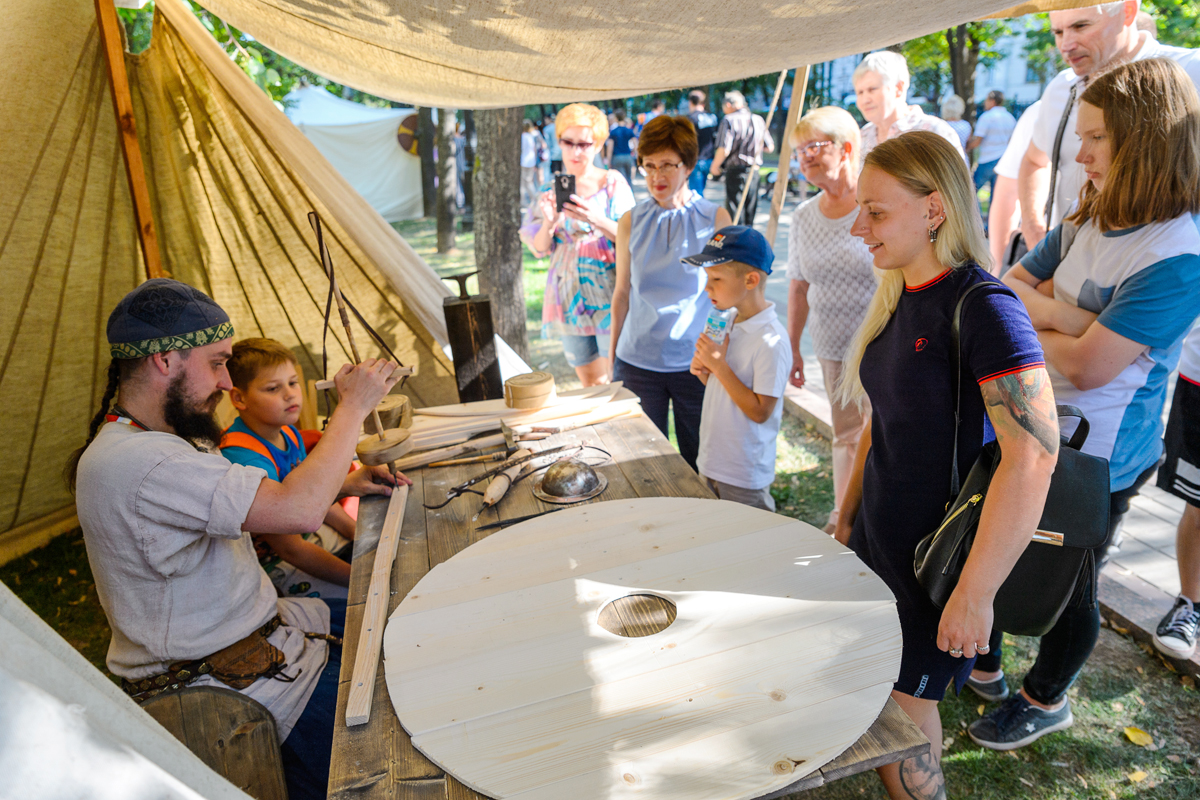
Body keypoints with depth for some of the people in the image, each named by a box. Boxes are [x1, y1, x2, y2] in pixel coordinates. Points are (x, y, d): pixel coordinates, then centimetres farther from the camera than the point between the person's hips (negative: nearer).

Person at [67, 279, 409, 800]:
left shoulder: (163, 436, 6)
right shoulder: (135, 463, -29)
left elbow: (266, 500, 15)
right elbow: (298, 511, -35)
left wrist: (342, 483, 0)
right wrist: (353, 406, -24)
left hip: (256, 626, 10)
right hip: (211, 681, -10)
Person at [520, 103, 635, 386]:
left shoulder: (613, 183, -1)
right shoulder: (552, 190, 9)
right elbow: (540, 249, 5)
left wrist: (597, 220, -26)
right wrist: (549, 222, -17)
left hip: (608, 295, -3)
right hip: (570, 297, 4)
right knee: (590, 384, 10)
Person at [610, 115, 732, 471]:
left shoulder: (715, 218, -3)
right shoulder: (631, 222, 2)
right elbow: (622, 292, 10)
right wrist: (613, 353, 12)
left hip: (695, 360, -1)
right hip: (637, 360, 2)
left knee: (699, 460, 11)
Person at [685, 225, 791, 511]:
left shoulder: (771, 340, -22)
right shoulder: (731, 325, 4)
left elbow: (759, 411, -23)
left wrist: (719, 365, -23)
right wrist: (704, 372, -6)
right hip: (711, 464, 8)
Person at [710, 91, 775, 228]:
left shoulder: (729, 120, -8)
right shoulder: (758, 120, 9)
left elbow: (724, 150, -17)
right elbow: (770, 147, 13)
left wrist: (714, 166, -1)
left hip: (735, 171, -5)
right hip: (754, 171, 6)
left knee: (734, 213, -2)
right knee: (750, 210, 14)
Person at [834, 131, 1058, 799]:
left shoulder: (982, 307, -21)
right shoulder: (899, 299, 5)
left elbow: (1035, 455, -28)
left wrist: (975, 592, -26)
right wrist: (848, 513, 17)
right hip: (877, 540, 7)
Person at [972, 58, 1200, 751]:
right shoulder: (1088, 221, 3)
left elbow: (1085, 364, -26)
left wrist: (1027, 313, -9)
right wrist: (1059, 312, -18)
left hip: (1095, 460, -8)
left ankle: (1047, 701, 40)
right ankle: (982, 667, 44)